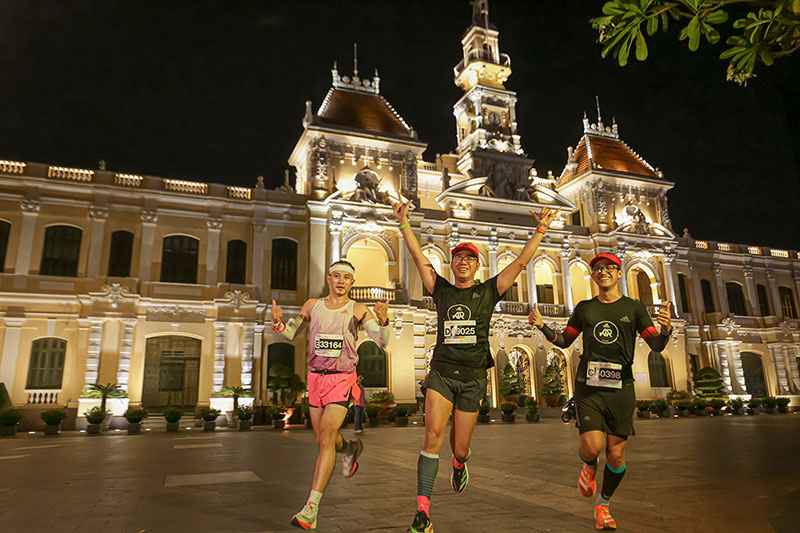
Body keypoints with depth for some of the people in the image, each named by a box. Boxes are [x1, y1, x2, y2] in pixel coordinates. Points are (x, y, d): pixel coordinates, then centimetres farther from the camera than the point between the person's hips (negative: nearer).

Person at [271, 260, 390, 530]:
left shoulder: (357, 309, -4)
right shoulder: (313, 305, 6)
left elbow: (381, 342, -10)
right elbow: (289, 334, 13)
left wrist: (383, 320, -30)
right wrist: (278, 320, -8)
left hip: (342, 379, -4)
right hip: (315, 377, 4)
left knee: (326, 438, -15)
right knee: (323, 440, 15)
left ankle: (311, 509, -10)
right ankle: (351, 448, 50)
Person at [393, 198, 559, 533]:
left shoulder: (488, 291, 6)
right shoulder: (441, 290, 8)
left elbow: (521, 261, 2)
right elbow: (418, 256, 5)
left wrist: (541, 229, 0)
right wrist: (404, 222, 4)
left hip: (473, 377, 0)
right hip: (441, 372, 0)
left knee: (460, 448, 8)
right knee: (433, 437, -17)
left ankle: (459, 465, 47)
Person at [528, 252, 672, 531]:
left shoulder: (634, 308, 6)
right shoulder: (584, 308, 10)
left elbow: (656, 346, 1)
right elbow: (564, 341, 17)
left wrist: (665, 329, -21)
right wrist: (542, 326, 0)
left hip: (621, 387, 0)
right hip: (588, 386, 0)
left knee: (616, 454, 2)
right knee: (592, 446, -13)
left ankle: (603, 504, 28)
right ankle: (589, 466, 26)